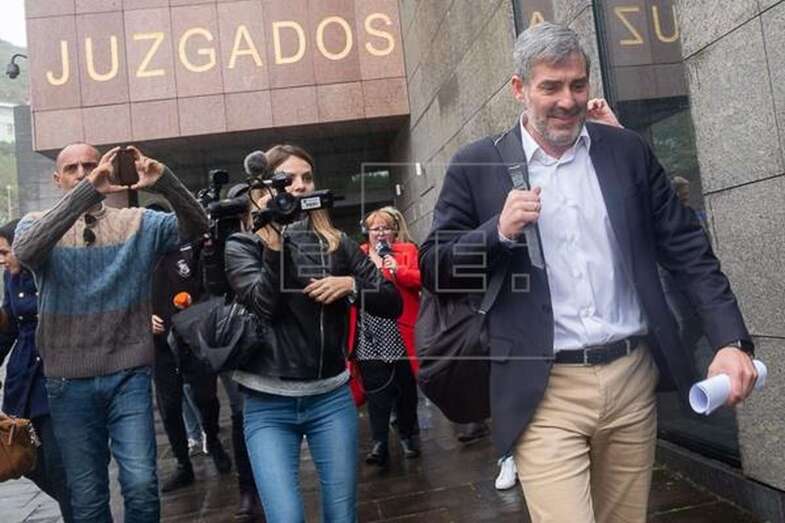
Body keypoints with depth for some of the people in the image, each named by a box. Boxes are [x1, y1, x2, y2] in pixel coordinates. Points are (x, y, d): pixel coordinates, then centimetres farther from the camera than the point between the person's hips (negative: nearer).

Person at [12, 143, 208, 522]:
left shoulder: (137, 223, 3)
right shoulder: (36, 223, 3)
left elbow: (195, 227, -11)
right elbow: (24, 252, -21)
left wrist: (164, 182, -29)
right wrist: (86, 192, -31)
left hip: (129, 375, 0)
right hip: (69, 381, 1)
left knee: (141, 484, -3)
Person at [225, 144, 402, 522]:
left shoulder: (336, 243, 6)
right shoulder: (243, 245, 1)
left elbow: (393, 303, 4)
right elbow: (264, 306, -15)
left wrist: (351, 285, -13)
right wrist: (274, 242, -18)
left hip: (331, 396, 2)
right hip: (268, 404, -2)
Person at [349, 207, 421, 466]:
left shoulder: (407, 250, 6)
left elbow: (421, 278, -7)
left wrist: (398, 271, -20)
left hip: (400, 335, -1)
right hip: (369, 338, 1)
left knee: (406, 387, 9)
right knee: (375, 390, -1)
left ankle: (407, 436, 26)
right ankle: (379, 443, 5)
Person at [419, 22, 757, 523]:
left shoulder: (628, 150, 6)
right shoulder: (476, 165, -2)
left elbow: (687, 249, 7)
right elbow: (433, 269, -2)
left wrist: (732, 341, -3)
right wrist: (498, 231, -19)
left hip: (633, 377, 4)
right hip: (545, 390, -3)